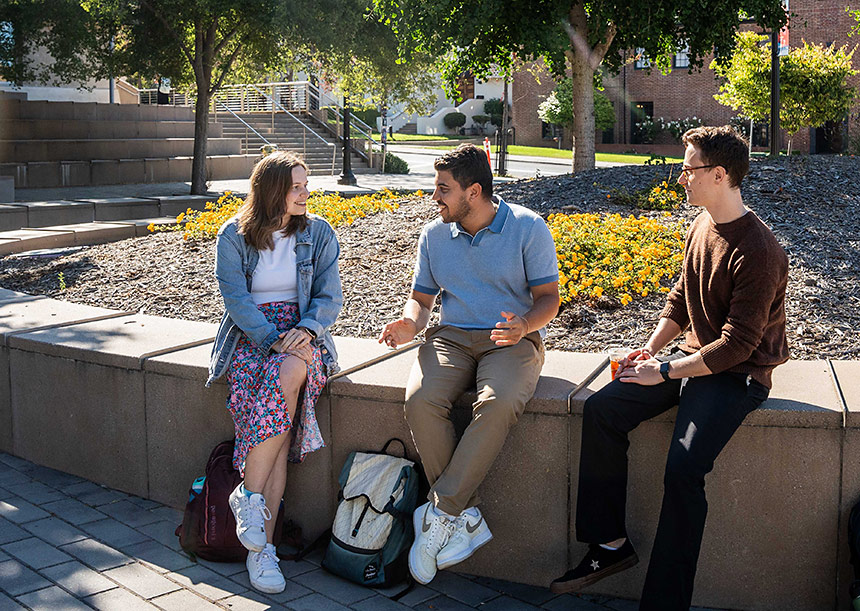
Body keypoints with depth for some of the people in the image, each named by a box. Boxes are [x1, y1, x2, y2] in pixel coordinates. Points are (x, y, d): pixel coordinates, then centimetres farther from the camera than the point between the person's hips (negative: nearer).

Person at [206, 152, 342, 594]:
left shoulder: (317, 233, 7)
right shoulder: (234, 237, 2)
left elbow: (330, 296, 3)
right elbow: (236, 298, -7)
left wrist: (307, 329, -18)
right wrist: (274, 339, -22)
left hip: (301, 333, 1)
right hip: (249, 336, -1)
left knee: (288, 375, -36)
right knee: (274, 409, -31)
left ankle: (248, 495, -26)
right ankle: (263, 546, -26)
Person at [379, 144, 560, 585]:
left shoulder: (528, 228, -1)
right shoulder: (434, 234, 11)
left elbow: (548, 298, 1)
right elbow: (421, 297, 18)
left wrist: (524, 326, -22)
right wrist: (410, 323, -6)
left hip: (512, 338, -3)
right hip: (452, 336, 3)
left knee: (499, 404, -36)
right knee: (420, 400, -30)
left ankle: (439, 514, -25)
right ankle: (466, 516, -20)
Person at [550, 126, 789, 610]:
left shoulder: (758, 251, -22)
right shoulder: (702, 226, 6)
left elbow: (737, 345, -22)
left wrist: (665, 372, -18)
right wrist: (650, 349, 3)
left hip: (737, 374, -8)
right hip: (693, 357, 9)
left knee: (683, 469, -26)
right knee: (602, 409, -8)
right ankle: (610, 545, 1)